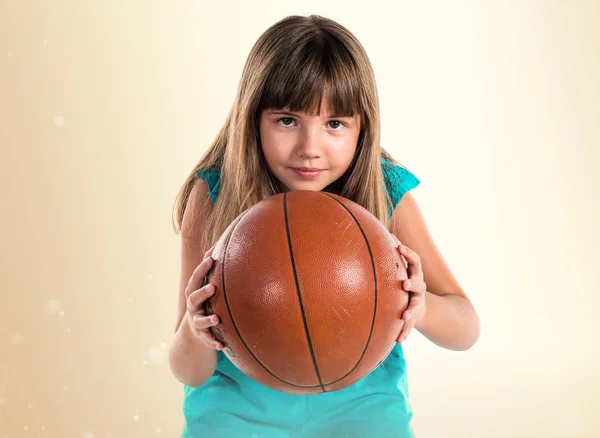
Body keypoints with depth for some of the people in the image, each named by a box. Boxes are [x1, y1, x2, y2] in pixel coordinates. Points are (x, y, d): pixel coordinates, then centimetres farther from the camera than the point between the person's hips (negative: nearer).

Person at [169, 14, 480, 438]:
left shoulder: (385, 194, -10)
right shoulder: (213, 195, -12)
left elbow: (467, 328, -4)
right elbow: (190, 372, -8)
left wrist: (421, 308, -26)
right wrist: (194, 333, -31)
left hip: (360, 399, 1)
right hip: (240, 401, -1)